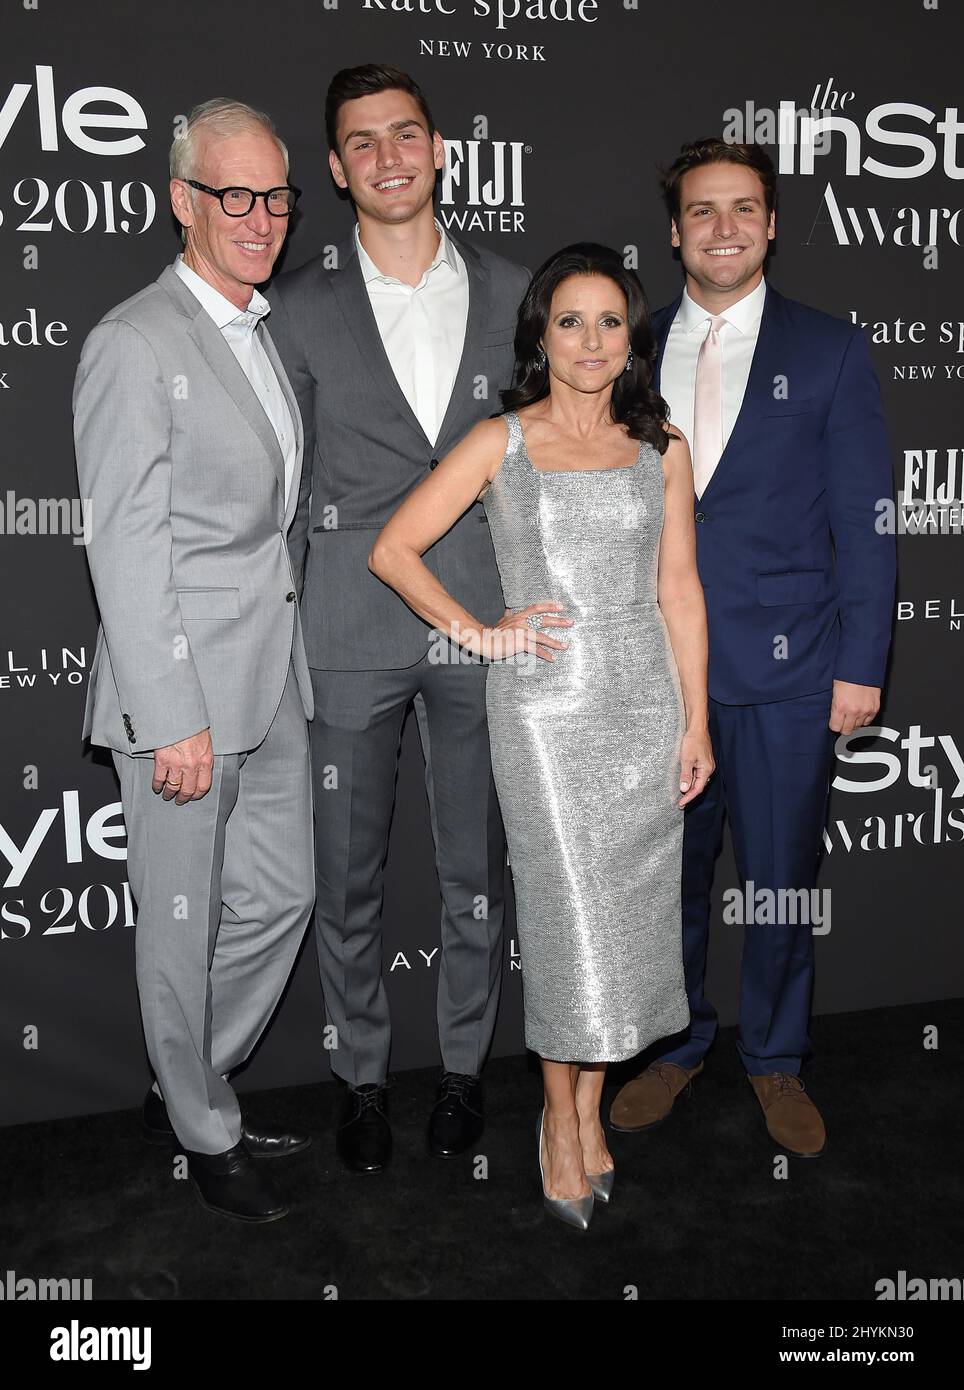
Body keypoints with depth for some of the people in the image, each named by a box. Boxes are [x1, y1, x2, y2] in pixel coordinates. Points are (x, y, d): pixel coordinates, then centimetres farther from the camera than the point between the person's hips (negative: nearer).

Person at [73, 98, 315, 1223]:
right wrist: (173, 718, -19)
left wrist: (294, 659, 16)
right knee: (184, 922, 8)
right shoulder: (134, 344, -13)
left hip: (272, 675, 8)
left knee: (280, 897, 16)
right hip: (182, 685, -8)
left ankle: (183, 1088, 37)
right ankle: (204, 1133, 30)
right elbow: (126, 548, -17)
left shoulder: (264, 331, 13)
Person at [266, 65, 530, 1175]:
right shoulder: (300, 307, 2)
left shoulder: (512, 293, 6)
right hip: (350, 633, -1)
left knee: (477, 867, 12)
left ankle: (464, 1063, 33)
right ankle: (362, 1075, 30)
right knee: (347, 875, 9)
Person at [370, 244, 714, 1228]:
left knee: (631, 910, 8)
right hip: (546, 704, -3)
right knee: (569, 916, 0)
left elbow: (679, 591, 8)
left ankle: (591, 1100, 26)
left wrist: (696, 720, 5)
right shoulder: (499, 443, 0)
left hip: (647, 699, 3)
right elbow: (392, 549, 0)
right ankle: (562, 1116, 19)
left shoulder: (661, 450, 8)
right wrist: (480, 635, -7)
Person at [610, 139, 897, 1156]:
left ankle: (775, 1060, 31)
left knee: (782, 880, 8)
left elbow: (864, 520, 0)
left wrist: (860, 663, -5)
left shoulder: (831, 352, 3)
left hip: (786, 669, -2)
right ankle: (675, 1045, 34)